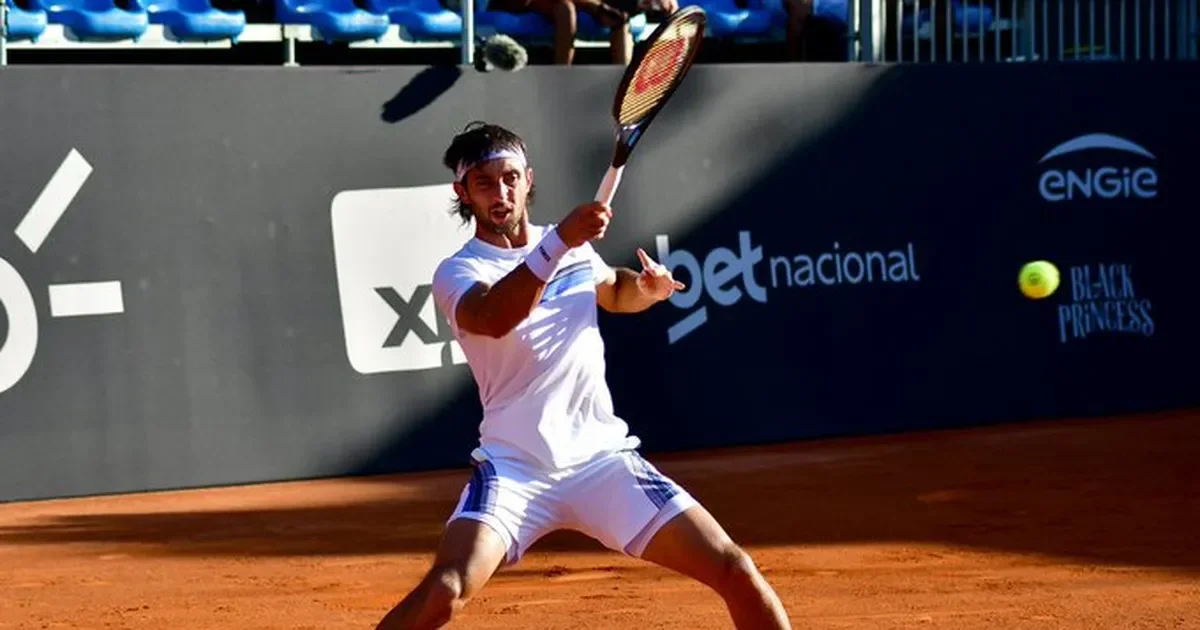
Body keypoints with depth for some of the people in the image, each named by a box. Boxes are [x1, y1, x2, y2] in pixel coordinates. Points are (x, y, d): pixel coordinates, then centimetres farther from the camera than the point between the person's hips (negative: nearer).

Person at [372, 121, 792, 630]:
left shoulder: (575, 249, 10)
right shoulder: (457, 272, -6)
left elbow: (616, 293, 33)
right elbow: (494, 317, -30)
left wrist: (648, 287, 9)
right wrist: (559, 242, -42)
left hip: (603, 459, 4)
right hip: (515, 469, -4)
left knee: (736, 572, -7)